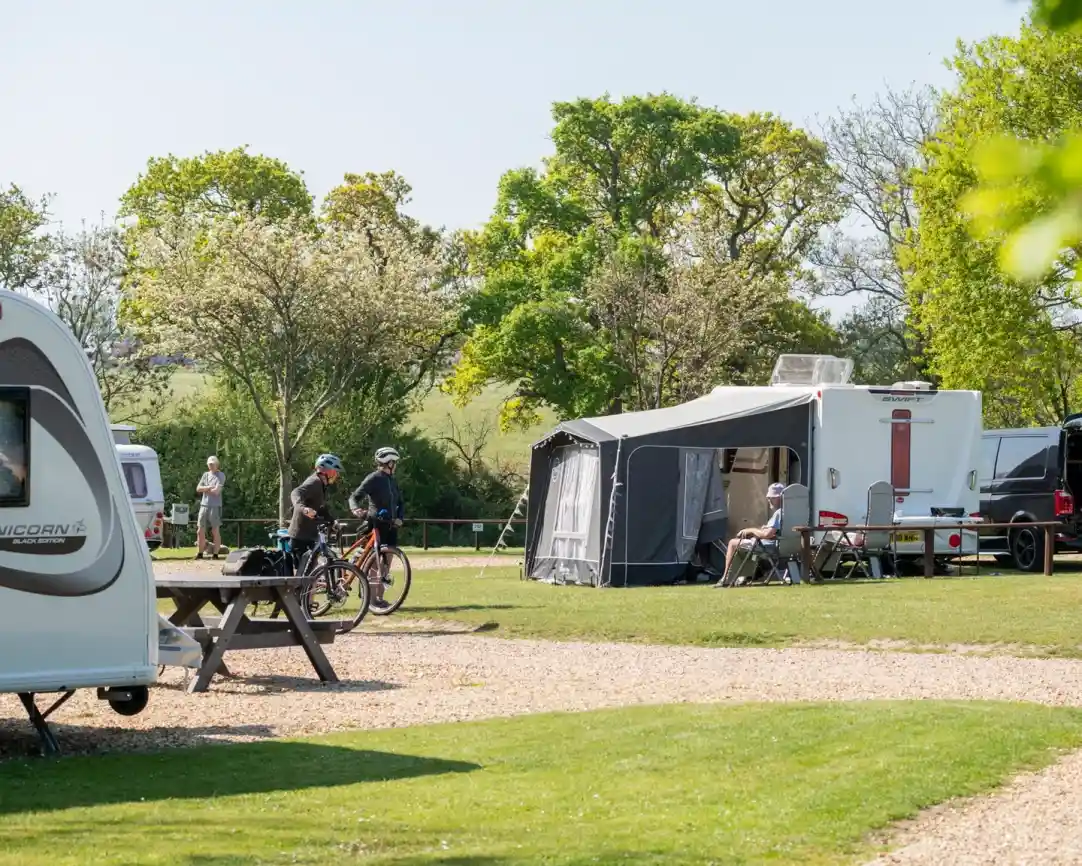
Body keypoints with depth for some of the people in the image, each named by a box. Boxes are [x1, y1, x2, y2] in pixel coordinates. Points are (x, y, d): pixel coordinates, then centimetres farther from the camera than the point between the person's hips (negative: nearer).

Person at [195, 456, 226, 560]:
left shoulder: (221, 475, -2)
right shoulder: (206, 475, 15)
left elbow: (216, 491, -13)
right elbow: (198, 488, 6)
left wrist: (205, 489, -1)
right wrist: (209, 487, -9)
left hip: (215, 506, -6)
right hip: (204, 505, 6)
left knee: (215, 531, -2)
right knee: (200, 531, 5)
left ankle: (215, 554, 0)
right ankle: (200, 553, 12)